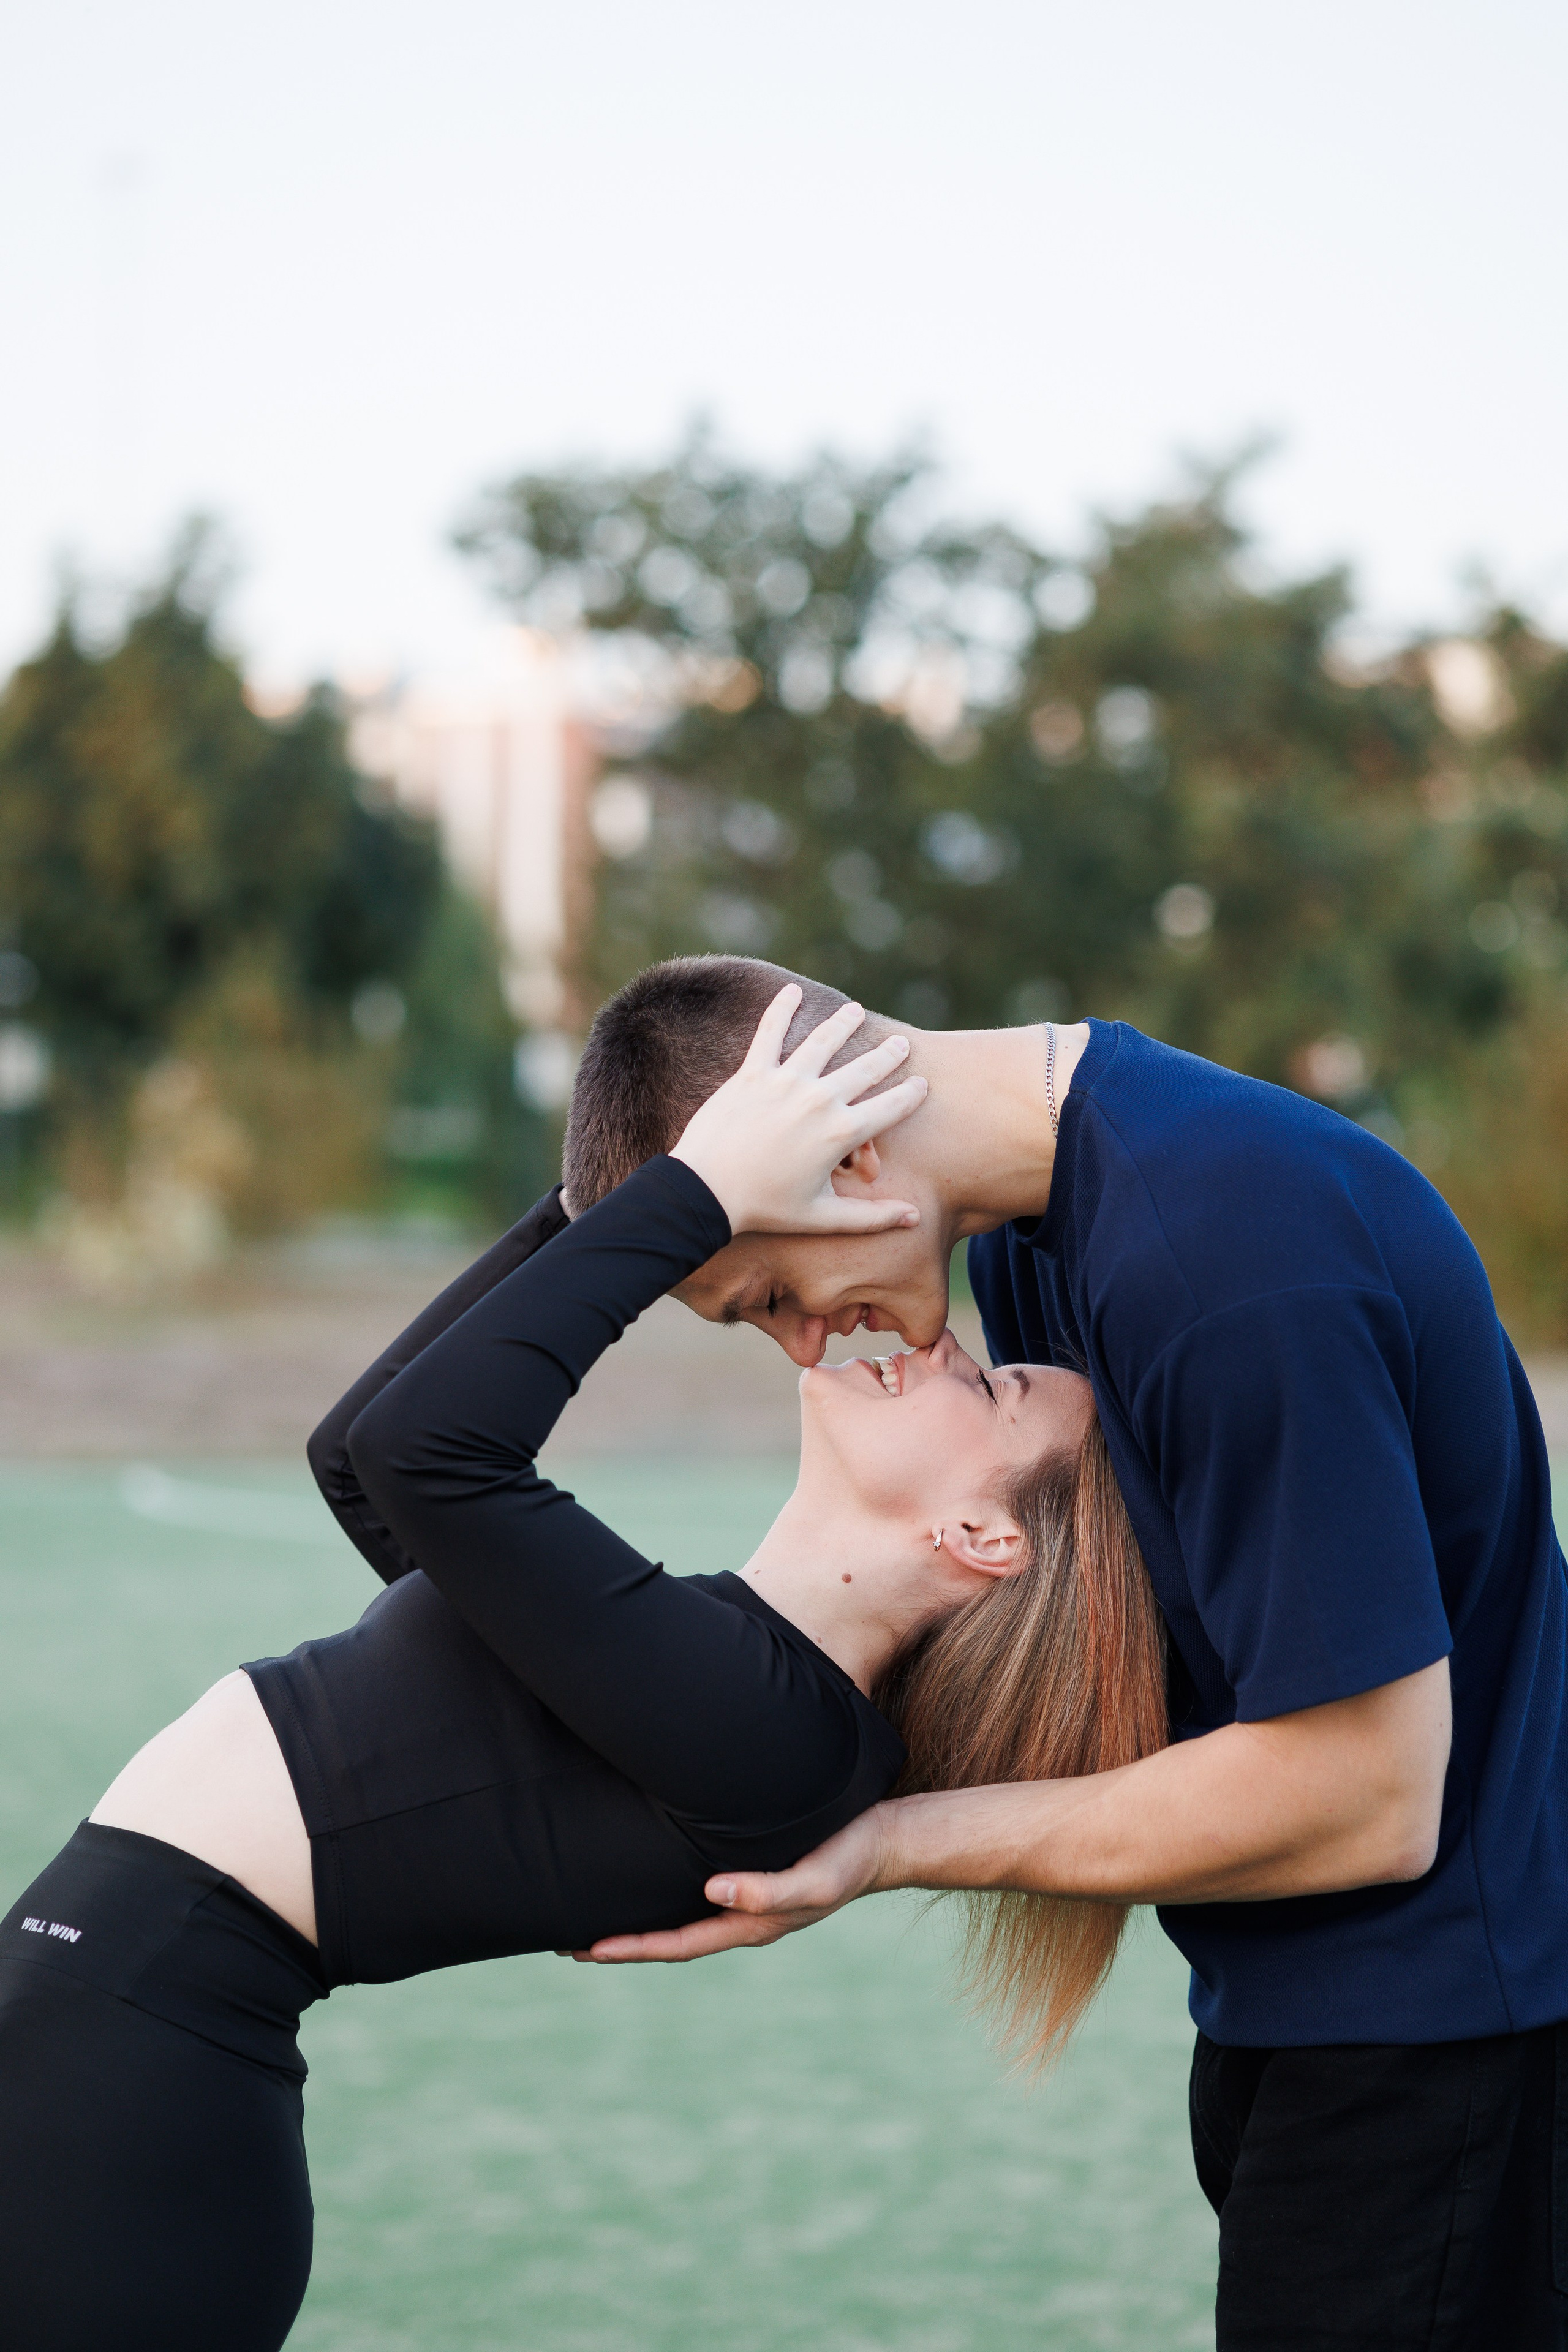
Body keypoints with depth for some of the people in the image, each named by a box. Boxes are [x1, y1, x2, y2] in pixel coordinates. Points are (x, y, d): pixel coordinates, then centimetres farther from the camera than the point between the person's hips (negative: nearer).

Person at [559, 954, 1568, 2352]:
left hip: (1438, 2014, -9)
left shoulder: (1225, 1259, -26)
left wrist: (902, 1845, -17)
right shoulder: (1035, 1229, 6)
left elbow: (1367, 1802, -24)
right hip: (1301, 2008, 9)